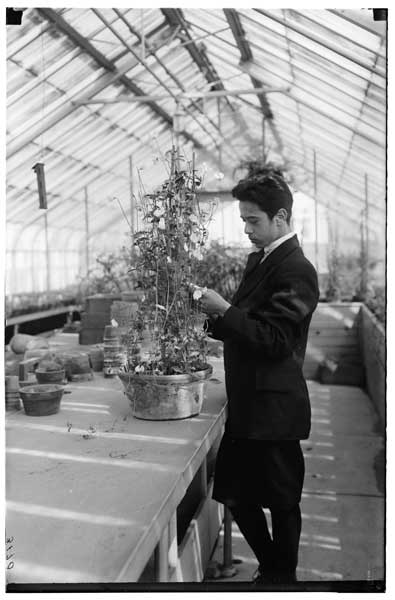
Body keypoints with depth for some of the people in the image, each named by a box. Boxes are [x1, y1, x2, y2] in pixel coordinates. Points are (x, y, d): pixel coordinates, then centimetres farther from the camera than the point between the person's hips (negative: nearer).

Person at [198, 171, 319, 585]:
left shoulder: (296, 271, -16)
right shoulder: (259, 260, 11)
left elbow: (275, 340, -21)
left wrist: (225, 311, -22)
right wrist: (215, 317, 1)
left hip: (274, 407, -9)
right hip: (247, 404, 9)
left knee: (281, 499, 9)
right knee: (234, 494, 16)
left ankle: (282, 576, 30)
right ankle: (270, 566, 37)